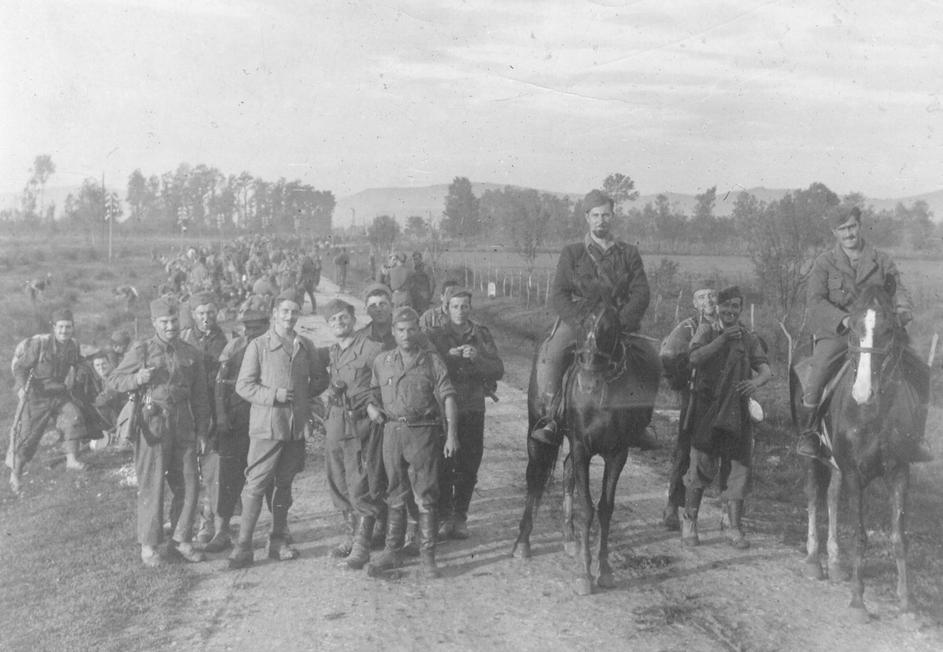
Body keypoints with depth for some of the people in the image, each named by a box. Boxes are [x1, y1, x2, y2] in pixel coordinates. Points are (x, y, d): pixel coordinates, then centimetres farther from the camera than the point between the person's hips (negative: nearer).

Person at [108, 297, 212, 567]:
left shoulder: (191, 354, 10)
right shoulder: (141, 350, 0)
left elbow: (200, 397, 12)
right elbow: (113, 380, 3)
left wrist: (202, 430, 8)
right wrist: (138, 378, -16)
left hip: (183, 424, 4)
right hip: (152, 423, -3)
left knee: (189, 484, 3)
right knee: (151, 486, 0)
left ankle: (180, 541, 17)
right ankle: (148, 545, 13)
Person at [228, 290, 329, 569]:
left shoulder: (306, 346, 8)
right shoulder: (258, 346, -3)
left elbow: (320, 378, 19)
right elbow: (243, 386, -6)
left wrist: (305, 395, 6)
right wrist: (273, 395, -17)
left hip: (297, 426, 4)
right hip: (266, 425, -4)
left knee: (284, 485, 13)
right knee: (255, 485, -4)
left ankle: (278, 541, 23)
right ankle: (243, 546, 2)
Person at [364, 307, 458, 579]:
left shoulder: (432, 361, 0)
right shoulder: (382, 361, 11)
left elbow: (448, 397, -5)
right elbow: (374, 391, 24)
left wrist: (452, 434, -14)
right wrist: (371, 406, 0)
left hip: (423, 433, -3)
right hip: (392, 432, 3)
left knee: (426, 497, 0)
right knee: (395, 496, 10)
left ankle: (428, 555, 8)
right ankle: (392, 552, 20)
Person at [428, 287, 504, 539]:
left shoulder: (482, 335, 8)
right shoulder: (436, 335, 3)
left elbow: (498, 370, 0)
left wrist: (477, 358, -17)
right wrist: (450, 356, -20)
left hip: (473, 409, 2)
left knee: (468, 468, 5)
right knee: (443, 466, -3)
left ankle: (460, 516, 18)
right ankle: (444, 516, 10)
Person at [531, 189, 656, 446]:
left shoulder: (629, 254, 10)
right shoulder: (571, 253, 6)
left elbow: (641, 293, 2)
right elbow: (558, 294, -1)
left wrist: (622, 323, -14)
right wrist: (580, 323, -16)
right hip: (576, 321, -2)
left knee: (652, 362, -12)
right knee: (550, 356, -28)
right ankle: (550, 419, -22)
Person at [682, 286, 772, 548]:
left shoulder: (749, 337, 10)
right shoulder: (707, 330, 5)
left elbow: (765, 369, 0)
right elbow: (695, 357, -13)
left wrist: (756, 381, -22)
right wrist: (722, 339, -19)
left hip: (737, 410, 3)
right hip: (707, 406, -3)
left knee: (739, 466, 1)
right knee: (702, 465, -2)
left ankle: (734, 528, 10)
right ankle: (689, 520, 16)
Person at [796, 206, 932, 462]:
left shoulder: (882, 260, 11)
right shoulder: (824, 263, 2)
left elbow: (898, 290, 7)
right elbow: (816, 302, -9)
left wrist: (903, 309, -18)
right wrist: (845, 319, -25)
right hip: (835, 333, -3)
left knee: (920, 372, -6)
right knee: (817, 374, -28)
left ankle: (915, 437, 8)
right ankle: (808, 434, -8)